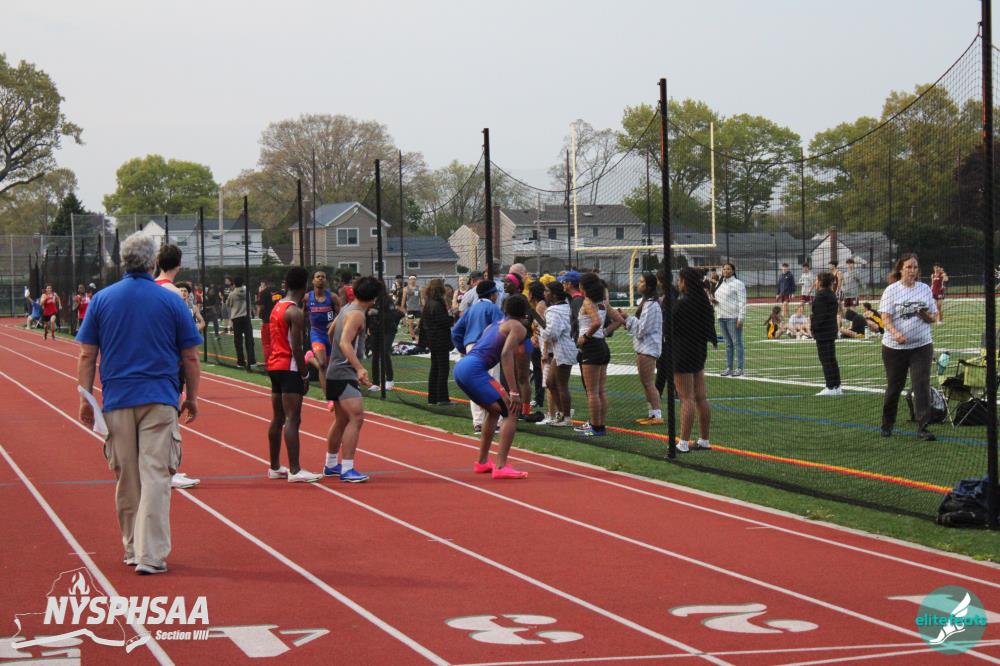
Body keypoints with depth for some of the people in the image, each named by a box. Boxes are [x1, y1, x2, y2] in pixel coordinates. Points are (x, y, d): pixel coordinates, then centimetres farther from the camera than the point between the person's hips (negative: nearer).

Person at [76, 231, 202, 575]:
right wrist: (192, 398, 12)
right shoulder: (171, 301, 0)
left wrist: (86, 398, 8)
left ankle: (134, 548, 23)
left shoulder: (102, 299, 4)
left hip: (117, 401, 2)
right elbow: (190, 357, 3)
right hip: (159, 399, -2)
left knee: (126, 479, 13)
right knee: (155, 476, -4)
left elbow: (87, 356, 3)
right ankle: (151, 555, -9)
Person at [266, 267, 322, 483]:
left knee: (277, 419, 15)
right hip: (289, 368, -9)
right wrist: (305, 375, -13)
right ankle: (294, 471, -14)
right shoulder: (296, 312, -15)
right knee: (292, 419, -11)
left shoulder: (277, 307, 13)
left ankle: (275, 467, 21)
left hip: (274, 366, 9)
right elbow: (296, 348, -19)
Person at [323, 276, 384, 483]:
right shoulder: (357, 315, -15)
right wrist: (360, 368, -38)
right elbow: (345, 343, -27)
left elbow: (331, 333, 27)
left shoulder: (347, 310, 12)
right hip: (344, 374, -10)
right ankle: (347, 469, -23)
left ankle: (331, 465, 32)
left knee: (342, 420, 20)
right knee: (356, 417, -19)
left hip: (336, 372, 10)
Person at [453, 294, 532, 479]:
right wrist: (514, 392, -17)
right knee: (510, 413, -7)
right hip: (474, 369, -9)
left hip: (461, 366, 9)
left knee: (495, 410, 27)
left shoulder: (495, 324, 28)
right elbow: (506, 355, -12)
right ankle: (501, 467, -18)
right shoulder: (518, 328, 3)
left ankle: (482, 462, 32)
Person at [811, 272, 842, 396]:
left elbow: (819, 316, -21)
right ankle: (836, 386, 18)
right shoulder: (831, 295, 13)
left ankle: (831, 387, -7)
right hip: (832, 331, 9)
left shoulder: (820, 296, -16)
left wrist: (814, 329, -12)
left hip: (823, 332, -9)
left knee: (826, 360, -6)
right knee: (832, 359, 14)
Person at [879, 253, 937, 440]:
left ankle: (922, 428, -10)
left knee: (922, 386, -9)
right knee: (893, 387, 9)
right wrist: (896, 333, -29)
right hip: (894, 347, -1)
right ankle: (887, 425, 27)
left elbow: (933, 318, 12)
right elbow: (885, 318, -10)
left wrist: (926, 315, -12)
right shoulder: (892, 290, -2)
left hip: (922, 346, 2)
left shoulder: (925, 289, 8)